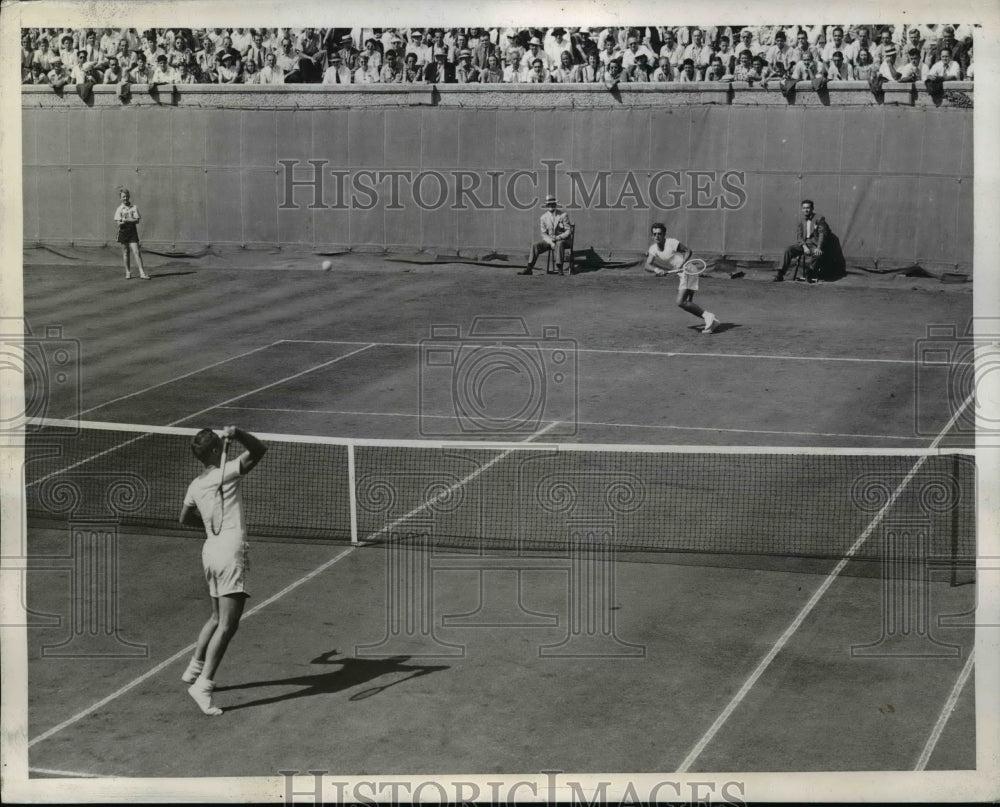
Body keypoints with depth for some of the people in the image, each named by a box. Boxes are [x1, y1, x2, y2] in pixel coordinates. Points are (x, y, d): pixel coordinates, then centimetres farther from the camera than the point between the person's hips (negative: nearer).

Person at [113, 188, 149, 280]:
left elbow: (137, 220, -6)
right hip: (123, 231, 1)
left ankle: (142, 272, -10)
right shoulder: (119, 209, 4)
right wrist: (131, 220, -20)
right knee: (125, 252, 5)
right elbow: (118, 223, -4)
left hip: (132, 231, -1)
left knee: (136, 251, -8)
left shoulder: (134, 207, 3)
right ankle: (128, 273, 14)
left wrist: (125, 220, -16)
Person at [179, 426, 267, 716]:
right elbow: (259, 450, -10)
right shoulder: (227, 473, -8)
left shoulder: (195, 486, 13)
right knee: (228, 624, -9)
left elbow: (185, 518, 29)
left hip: (211, 549, 8)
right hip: (230, 552, -8)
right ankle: (202, 685, -15)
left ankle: (194, 669, 32)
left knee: (217, 618, 24)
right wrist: (238, 434, -22)